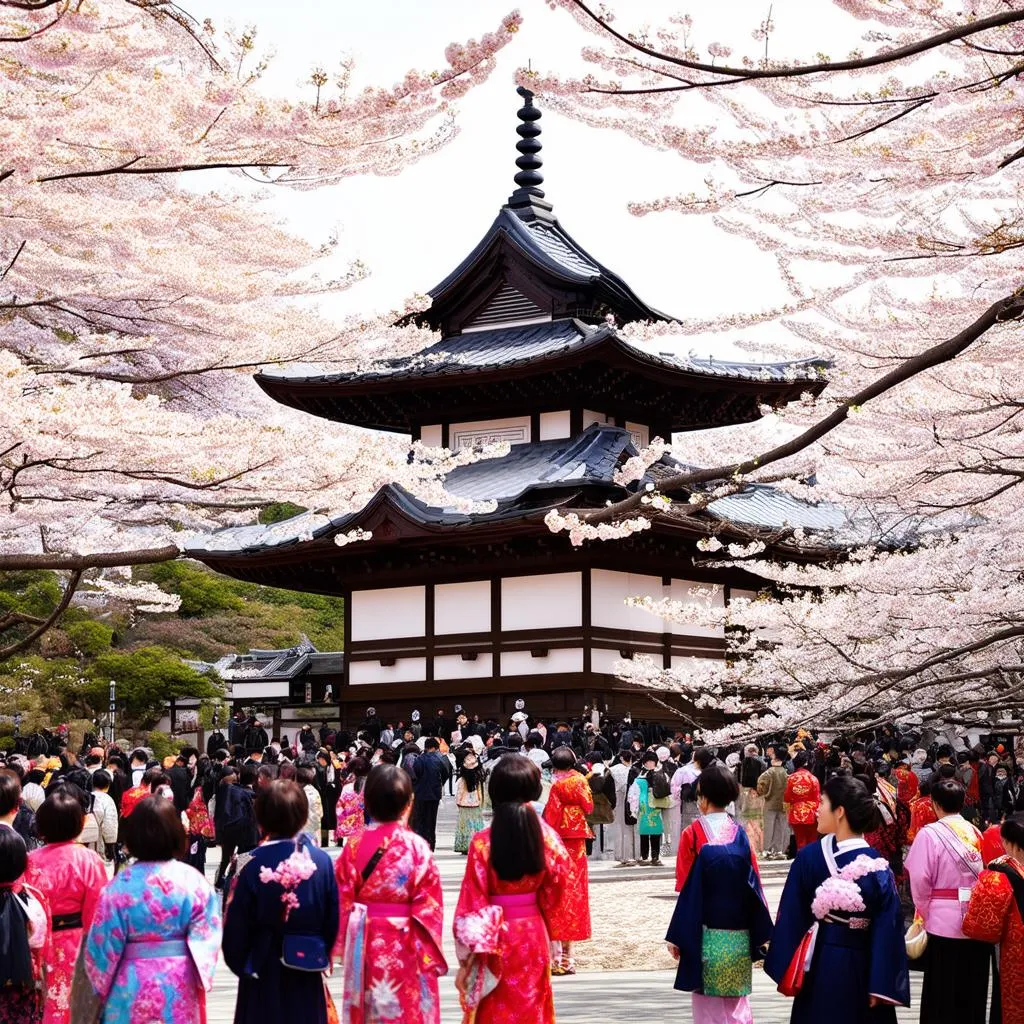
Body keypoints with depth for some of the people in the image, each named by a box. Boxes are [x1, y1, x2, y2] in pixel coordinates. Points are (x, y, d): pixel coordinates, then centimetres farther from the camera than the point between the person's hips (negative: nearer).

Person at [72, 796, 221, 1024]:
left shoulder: (120, 886, -11)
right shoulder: (193, 882, -8)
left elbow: (103, 944, -6)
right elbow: (207, 938, -8)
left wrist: (100, 986, 8)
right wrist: (200, 980, 3)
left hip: (132, 990, -1)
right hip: (180, 989, 1)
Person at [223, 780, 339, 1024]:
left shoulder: (252, 867, -15)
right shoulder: (321, 861, -9)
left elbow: (235, 927, -9)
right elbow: (333, 918, -1)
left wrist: (239, 964, 8)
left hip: (263, 971, -2)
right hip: (307, 974, 2)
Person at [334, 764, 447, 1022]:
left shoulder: (354, 846, -5)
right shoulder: (417, 847, -13)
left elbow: (342, 902, -2)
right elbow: (429, 907, -12)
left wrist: (344, 947, 9)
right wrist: (430, 956, -4)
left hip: (364, 946, 3)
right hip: (405, 948, -3)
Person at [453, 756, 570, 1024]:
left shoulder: (483, 842, -15)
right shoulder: (547, 838, -7)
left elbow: (473, 904, -13)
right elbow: (556, 894, -1)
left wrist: (466, 959, -7)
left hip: (495, 939, -2)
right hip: (533, 937, 2)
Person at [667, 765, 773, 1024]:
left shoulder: (693, 834, -11)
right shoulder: (740, 834, -2)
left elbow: (687, 888, -9)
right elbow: (753, 882, -1)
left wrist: (676, 936, -4)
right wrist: (760, 932, 6)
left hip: (706, 934, -3)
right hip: (738, 935, 3)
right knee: (737, 1002, 12)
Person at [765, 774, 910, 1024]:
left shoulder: (809, 857, -11)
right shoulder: (879, 867, -9)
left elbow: (790, 918, -7)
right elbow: (887, 931, -10)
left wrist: (784, 969, 2)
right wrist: (880, 987, -7)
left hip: (820, 967, 0)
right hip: (862, 970, 0)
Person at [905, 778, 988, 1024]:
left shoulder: (930, 833, -10)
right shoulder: (975, 832, 2)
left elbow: (920, 881, -10)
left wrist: (924, 914, 5)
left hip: (944, 921, -4)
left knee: (942, 991, 7)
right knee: (972, 991, 14)